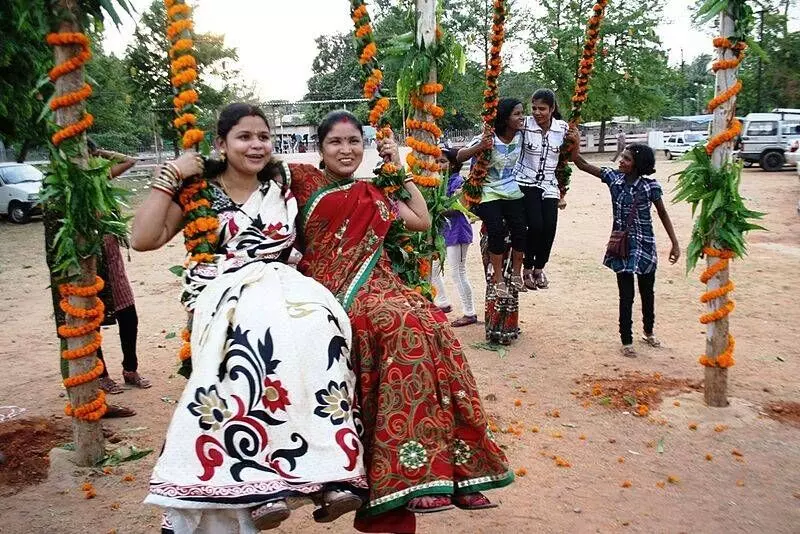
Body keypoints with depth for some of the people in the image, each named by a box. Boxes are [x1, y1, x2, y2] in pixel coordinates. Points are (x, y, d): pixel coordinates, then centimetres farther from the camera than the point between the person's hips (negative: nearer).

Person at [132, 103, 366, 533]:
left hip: (283, 284, 3)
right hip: (226, 289, -2)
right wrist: (170, 176, -3)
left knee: (320, 324, -35)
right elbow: (144, 239, -2)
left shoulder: (283, 182, 17)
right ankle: (261, 479, -38)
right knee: (266, 330, -39)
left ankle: (330, 469, -37)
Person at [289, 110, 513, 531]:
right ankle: (417, 471, -32)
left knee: (428, 321, -27)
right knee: (401, 322, -35)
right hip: (335, 292, -5)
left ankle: (448, 463, -22)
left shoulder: (371, 196, 23)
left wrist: (399, 169, 25)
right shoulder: (305, 181, 9)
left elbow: (422, 221, 27)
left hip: (380, 285, 5)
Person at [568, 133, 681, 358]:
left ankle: (649, 332, 40)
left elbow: (663, 214, -2)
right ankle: (626, 341, 16)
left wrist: (675, 243, -3)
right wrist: (575, 146, -20)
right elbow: (583, 165, -4)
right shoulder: (613, 177, -5)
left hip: (644, 246, 0)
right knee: (626, 295, 4)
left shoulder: (650, 186, -12)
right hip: (622, 246, 1)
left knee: (647, 292, 18)